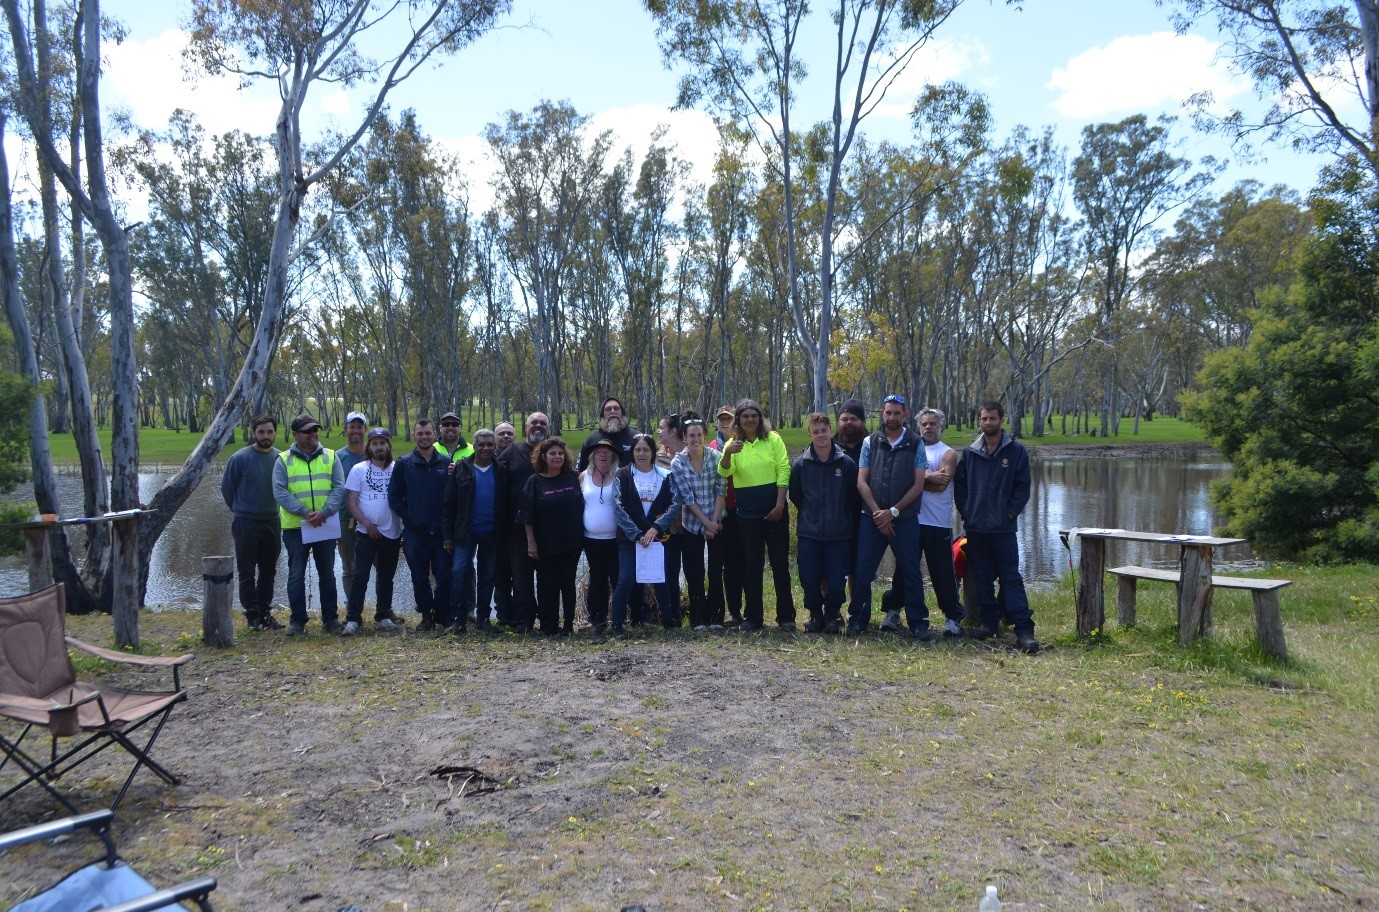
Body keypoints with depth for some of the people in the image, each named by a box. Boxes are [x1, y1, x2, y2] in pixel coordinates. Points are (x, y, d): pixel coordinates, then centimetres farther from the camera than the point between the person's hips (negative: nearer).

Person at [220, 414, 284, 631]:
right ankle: (253, 615, 11)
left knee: (268, 572, 11)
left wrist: (274, 509, 11)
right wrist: (240, 509, 10)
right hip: (246, 524, -3)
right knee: (247, 573, 3)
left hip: (272, 522, 3)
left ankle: (265, 612, 21)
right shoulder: (240, 458, -10)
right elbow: (226, 488, 2)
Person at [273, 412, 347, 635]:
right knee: (296, 575, 4)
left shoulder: (330, 457, 4)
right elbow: (280, 492, -9)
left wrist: (324, 512, -17)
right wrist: (305, 513, -20)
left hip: (326, 525, 1)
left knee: (327, 573, 10)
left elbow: (339, 487, -2)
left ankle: (331, 618, 19)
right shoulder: (284, 460, 0)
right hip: (295, 526, -1)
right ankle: (298, 620, 14)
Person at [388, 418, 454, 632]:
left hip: (441, 532, 0)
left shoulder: (446, 463, 3)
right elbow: (394, 497, 2)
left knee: (444, 576, -2)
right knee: (420, 578, 8)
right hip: (415, 532, 0)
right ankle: (426, 616, 22)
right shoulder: (404, 464, 1)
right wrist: (409, 517, -3)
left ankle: (444, 616, 14)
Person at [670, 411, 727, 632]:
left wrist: (714, 521, -11)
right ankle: (698, 619, 13)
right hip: (692, 525, 0)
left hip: (716, 524, 0)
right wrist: (706, 523, -12)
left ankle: (715, 618, 10)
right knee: (695, 575, 3)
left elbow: (721, 491, -5)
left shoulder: (715, 457, -5)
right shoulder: (677, 463, -8)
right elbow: (687, 498, -10)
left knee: (716, 572, 1)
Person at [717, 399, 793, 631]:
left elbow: (784, 470, -4)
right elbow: (724, 473, -12)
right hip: (747, 514, 1)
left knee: (780, 563, 5)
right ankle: (752, 617, 16)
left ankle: (786, 616, 14)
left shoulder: (773, 439, 1)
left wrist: (779, 505, -11)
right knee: (751, 566, 7)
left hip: (774, 510, -1)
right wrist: (727, 453, -34)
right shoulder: (733, 444, 3)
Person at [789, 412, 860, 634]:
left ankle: (832, 615, 22)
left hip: (839, 534, -1)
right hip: (808, 534, 1)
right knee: (809, 580, 2)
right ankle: (815, 614, 24)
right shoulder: (801, 464, 0)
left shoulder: (846, 464, -3)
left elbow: (854, 499, 5)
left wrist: (844, 520, 9)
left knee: (836, 582, -1)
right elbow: (795, 496, 12)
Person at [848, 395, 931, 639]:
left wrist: (893, 512, -10)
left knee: (910, 572, 3)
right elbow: (861, 482, 2)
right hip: (872, 518, 1)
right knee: (861, 571, 2)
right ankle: (858, 619, 14)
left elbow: (918, 485, -3)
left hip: (905, 520, -1)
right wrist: (877, 512, -9)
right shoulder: (870, 443, 6)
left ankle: (918, 622, 13)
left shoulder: (915, 445, 2)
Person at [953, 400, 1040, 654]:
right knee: (982, 577, 9)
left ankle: (1024, 630, -6)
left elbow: (1023, 488, 0)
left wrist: (1010, 513, -8)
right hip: (975, 528, 3)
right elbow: (959, 485, 11)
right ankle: (990, 623, 20)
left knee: (1011, 577, -6)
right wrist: (966, 512, 1)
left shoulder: (1016, 451, 0)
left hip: (1004, 528, -3)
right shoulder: (970, 453, 8)